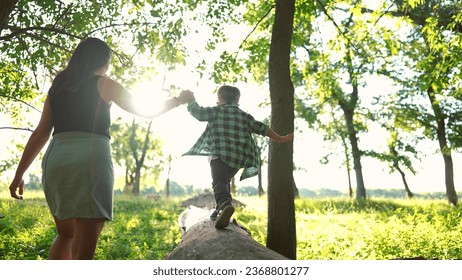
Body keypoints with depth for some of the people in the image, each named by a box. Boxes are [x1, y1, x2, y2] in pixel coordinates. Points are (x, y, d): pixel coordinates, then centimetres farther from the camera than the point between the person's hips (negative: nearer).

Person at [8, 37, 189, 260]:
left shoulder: (57, 87, 18)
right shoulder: (104, 85, 5)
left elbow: (40, 134, 14)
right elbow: (146, 111, 11)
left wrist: (19, 174, 16)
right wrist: (178, 100, 25)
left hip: (55, 160, 6)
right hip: (90, 162, -5)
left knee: (65, 235, 24)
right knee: (84, 248, -4)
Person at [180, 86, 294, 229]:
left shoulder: (216, 111, 9)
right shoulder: (244, 115, 20)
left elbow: (198, 112, -4)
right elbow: (261, 128, 16)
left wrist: (190, 100, 15)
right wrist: (281, 139, 23)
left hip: (220, 154, -5)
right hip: (239, 158, 6)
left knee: (219, 182, -19)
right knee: (224, 180, 27)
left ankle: (225, 204, -49)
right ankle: (221, 210, 25)